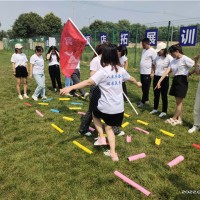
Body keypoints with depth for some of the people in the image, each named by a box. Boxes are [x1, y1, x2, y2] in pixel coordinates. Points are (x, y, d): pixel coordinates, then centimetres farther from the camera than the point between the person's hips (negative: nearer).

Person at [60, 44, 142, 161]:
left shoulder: (103, 71, -16)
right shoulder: (121, 70, 6)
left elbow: (89, 82, -28)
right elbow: (131, 78, 26)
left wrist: (70, 88, -32)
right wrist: (137, 83, 48)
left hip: (106, 107, -6)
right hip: (119, 108, 6)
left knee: (95, 114, 27)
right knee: (109, 127, 21)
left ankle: (101, 137, 16)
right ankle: (113, 153, 20)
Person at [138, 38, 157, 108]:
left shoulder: (152, 51, -13)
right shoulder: (144, 50, 13)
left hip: (148, 73, -8)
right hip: (142, 72, 9)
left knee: (146, 88, -1)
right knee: (143, 87, 14)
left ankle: (143, 101, 6)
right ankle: (146, 99, 27)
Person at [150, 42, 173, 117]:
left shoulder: (169, 58, -14)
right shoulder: (157, 57, 5)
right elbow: (153, 65, 22)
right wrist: (153, 72, 12)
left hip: (164, 79, -6)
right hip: (156, 77, 6)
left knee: (164, 96, 4)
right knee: (156, 95, 16)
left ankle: (164, 111, 17)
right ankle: (155, 109, 31)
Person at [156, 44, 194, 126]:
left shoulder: (185, 59, -13)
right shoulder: (173, 61, 10)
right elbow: (167, 71, 2)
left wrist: (188, 73, -9)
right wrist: (159, 81, -5)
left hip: (182, 81, -8)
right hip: (175, 80, 8)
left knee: (178, 102, 2)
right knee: (179, 101, 13)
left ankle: (174, 119, 15)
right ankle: (179, 119, 22)